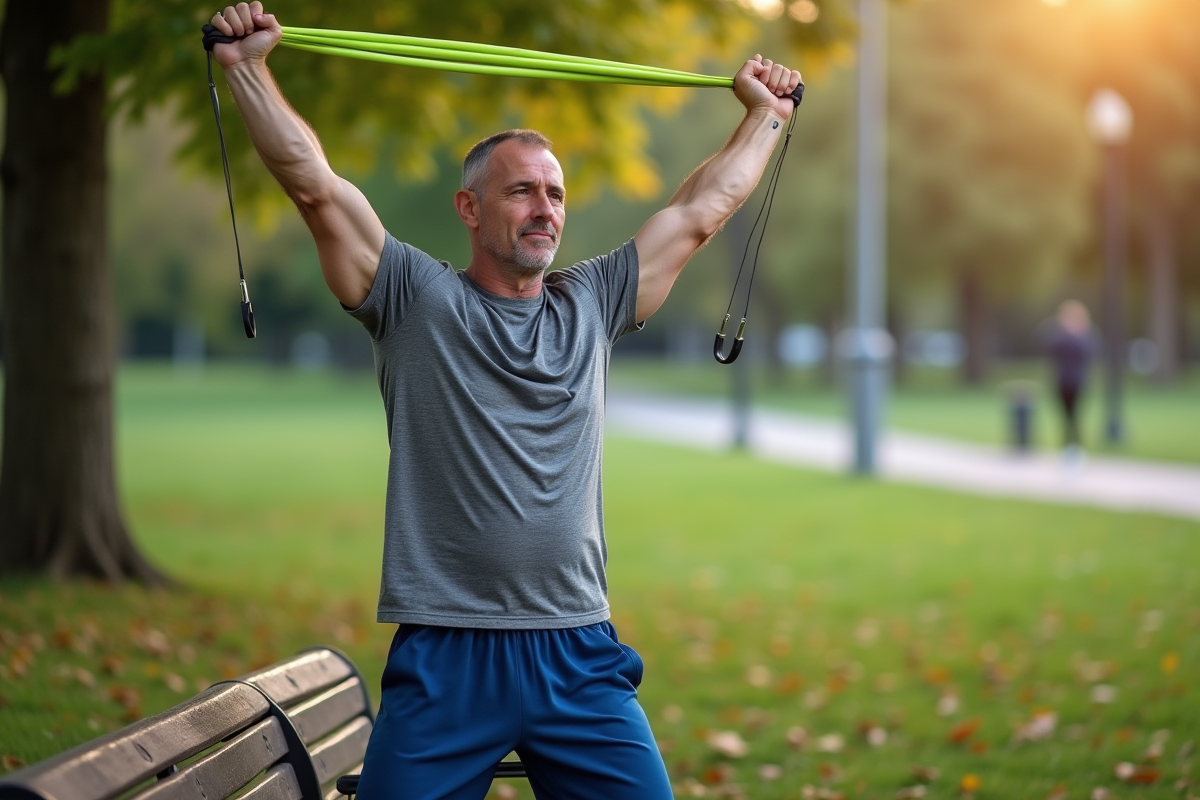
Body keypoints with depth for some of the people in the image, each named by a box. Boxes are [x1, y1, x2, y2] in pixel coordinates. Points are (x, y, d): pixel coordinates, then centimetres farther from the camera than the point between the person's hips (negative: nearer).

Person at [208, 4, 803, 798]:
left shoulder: (592, 306, 14)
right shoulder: (419, 300, 3)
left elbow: (701, 208, 22)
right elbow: (317, 186, -4)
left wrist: (766, 112, 28)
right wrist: (246, 66, -8)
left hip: (581, 657, 3)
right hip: (444, 659, -3)